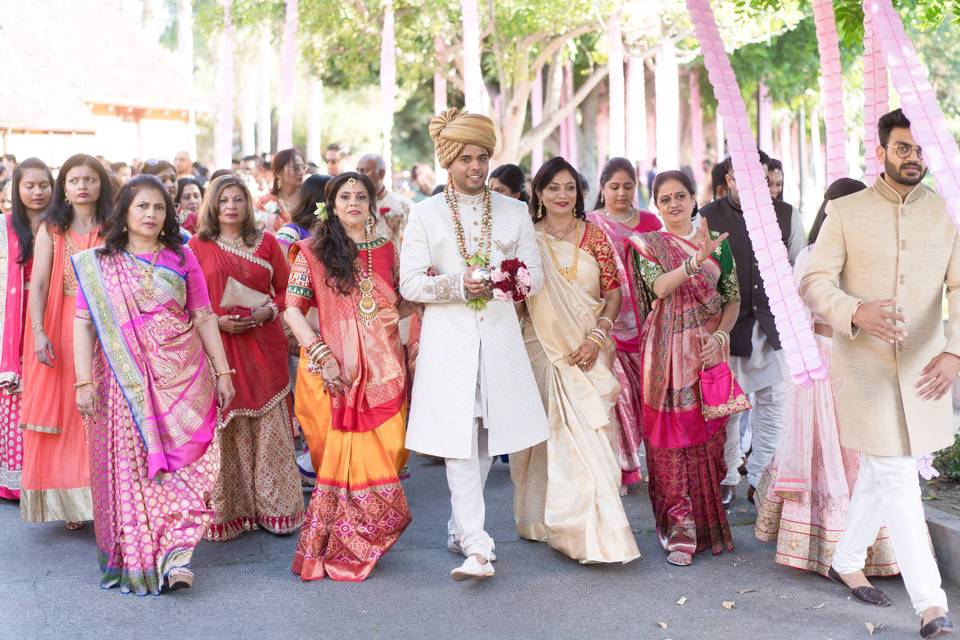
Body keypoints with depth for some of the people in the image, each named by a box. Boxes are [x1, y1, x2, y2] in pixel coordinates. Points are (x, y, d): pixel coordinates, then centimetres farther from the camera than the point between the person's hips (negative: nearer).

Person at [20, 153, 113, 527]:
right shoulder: (51, 229, 5)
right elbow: (38, 284, -1)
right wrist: (38, 332, -13)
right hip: (60, 330, 0)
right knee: (62, 410, 2)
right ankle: (69, 502, 10)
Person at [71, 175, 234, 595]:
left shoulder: (181, 258, 7)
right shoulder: (98, 264, 5)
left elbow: (204, 318, 8)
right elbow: (84, 323, 1)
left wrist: (222, 371, 4)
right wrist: (83, 382, -7)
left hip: (182, 377, 1)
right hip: (123, 382, 0)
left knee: (181, 462, -7)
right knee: (128, 466, 2)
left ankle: (175, 554, -5)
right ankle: (134, 559, 14)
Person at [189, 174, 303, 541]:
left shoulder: (266, 243, 10)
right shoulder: (197, 246, 4)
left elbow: (286, 290, 11)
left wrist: (268, 311, -7)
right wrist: (216, 320, -10)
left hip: (264, 346, 1)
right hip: (218, 346, -1)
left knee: (269, 428, 1)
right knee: (226, 427, -2)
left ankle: (276, 509, 11)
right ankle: (228, 511, 7)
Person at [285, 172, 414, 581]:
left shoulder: (387, 251, 11)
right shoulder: (313, 253, 1)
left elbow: (407, 301, 21)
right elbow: (292, 308, -5)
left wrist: (398, 313, -3)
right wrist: (321, 356, -15)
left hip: (383, 368, 3)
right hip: (337, 370, -3)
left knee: (384, 452, 3)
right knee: (344, 456, 0)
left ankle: (361, 542, 20)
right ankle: (340, 547, 15)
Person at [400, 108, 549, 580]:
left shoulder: (515, 212, 12)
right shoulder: (425, 214, 5)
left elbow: (536, 274, 9)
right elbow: (409, 283, 0)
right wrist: (457, 284, -16)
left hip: (500, 339, 3)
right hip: (448, 340, -3)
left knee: (485, 440, 8)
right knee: (458, 442, -10)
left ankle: (460, 528, 26)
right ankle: (477, 546, -13)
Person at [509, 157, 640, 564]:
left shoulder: (594, 236, 6)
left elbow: (613, 294, 4)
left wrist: (597, 337, -7)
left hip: (588, 351, 0)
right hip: (543, 350, 0)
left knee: (590, 435, -4)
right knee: (548, 436, -1)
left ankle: (592, 529, 4)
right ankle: (544, 519, 8)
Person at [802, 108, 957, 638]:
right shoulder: (846, 213, -1)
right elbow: (814, 282, -6)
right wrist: (856, 313, -27)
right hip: (864, 364, -3)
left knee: (880, 472, 16)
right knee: (898, 481, -7)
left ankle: (847, 561, 37)